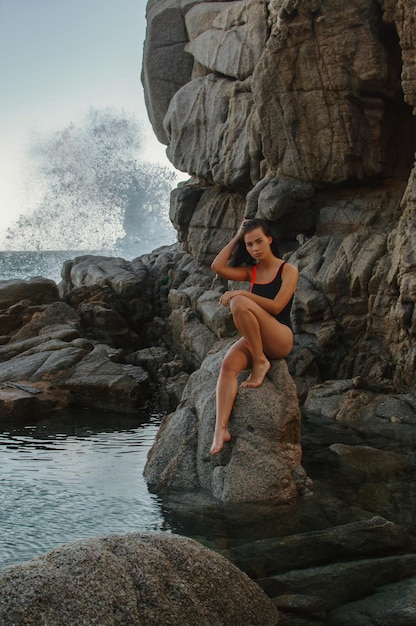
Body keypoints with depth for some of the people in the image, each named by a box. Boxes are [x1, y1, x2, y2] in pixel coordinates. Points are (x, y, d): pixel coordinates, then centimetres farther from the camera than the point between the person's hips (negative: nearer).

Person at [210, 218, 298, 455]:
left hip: (281, 339, -5)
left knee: (239, 303, -30)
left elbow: (276, 306, -13)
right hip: (254, 340, 5)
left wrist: (242, 293, -17)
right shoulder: (251, 271, 16)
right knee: (229, 365, -29)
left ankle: (261, 363, -20)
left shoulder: (288, 270, 0)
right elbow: (217, 267, 4)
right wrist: (236, 238, 8)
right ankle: (221, 429, -40)